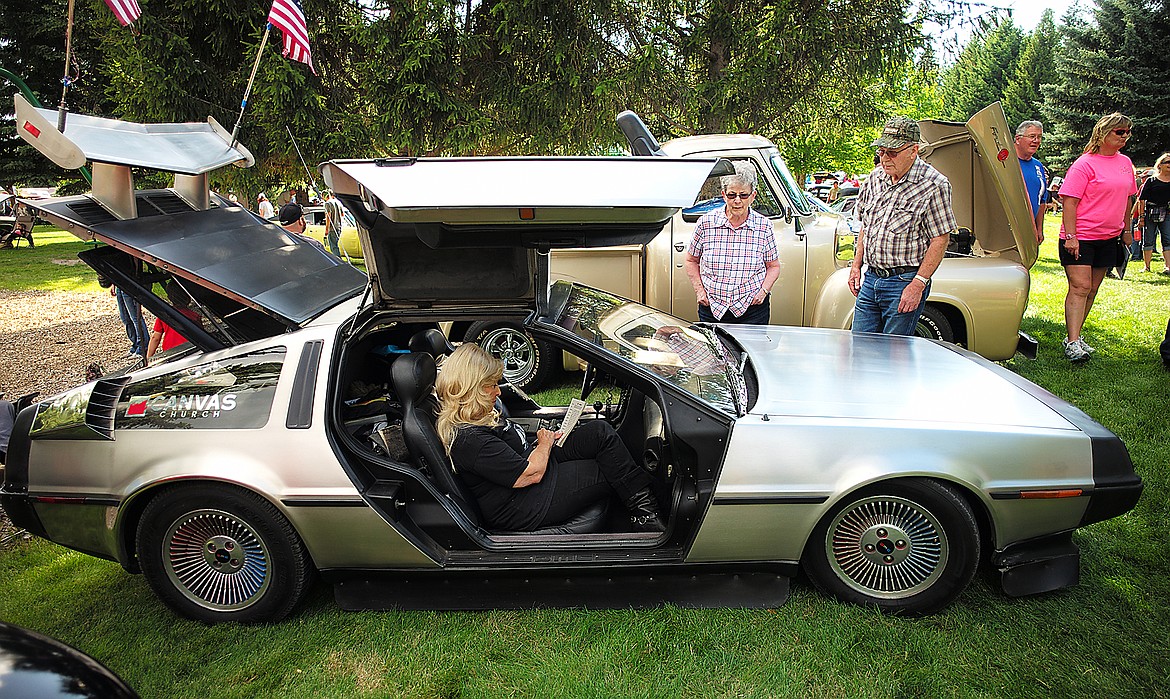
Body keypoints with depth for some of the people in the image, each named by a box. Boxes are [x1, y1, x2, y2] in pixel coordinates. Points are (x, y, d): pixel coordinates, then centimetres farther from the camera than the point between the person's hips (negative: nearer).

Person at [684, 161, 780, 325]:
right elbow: (691, 261, 10)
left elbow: (773, 266, 10)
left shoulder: (764, 226, 0)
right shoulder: (706, 222, -2)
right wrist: (699, 290, 0)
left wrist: (764, 290, -6)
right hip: (712, 308, 1)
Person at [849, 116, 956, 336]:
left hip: (905, 283, -6)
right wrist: (856, 265, 13)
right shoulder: (875, 177, 9)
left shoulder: (933, 185, -10)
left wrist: (918, 284, -16)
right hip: (870, 279, 6)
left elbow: (940, 239, -11)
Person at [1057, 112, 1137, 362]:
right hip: (1080, 237, -7)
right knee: (1079, 287, -13)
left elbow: (1128, 198, 22)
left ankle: (1075, 336, 16)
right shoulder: (1085, 163, -9)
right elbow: (1069, 201, -14)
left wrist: (1126, 230, 21)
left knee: (1092, 289, 9)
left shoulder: (1125, 163, 12)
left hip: (1109, 238, 7)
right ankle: (1072, 344, -16)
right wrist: (1070, 236, -20)